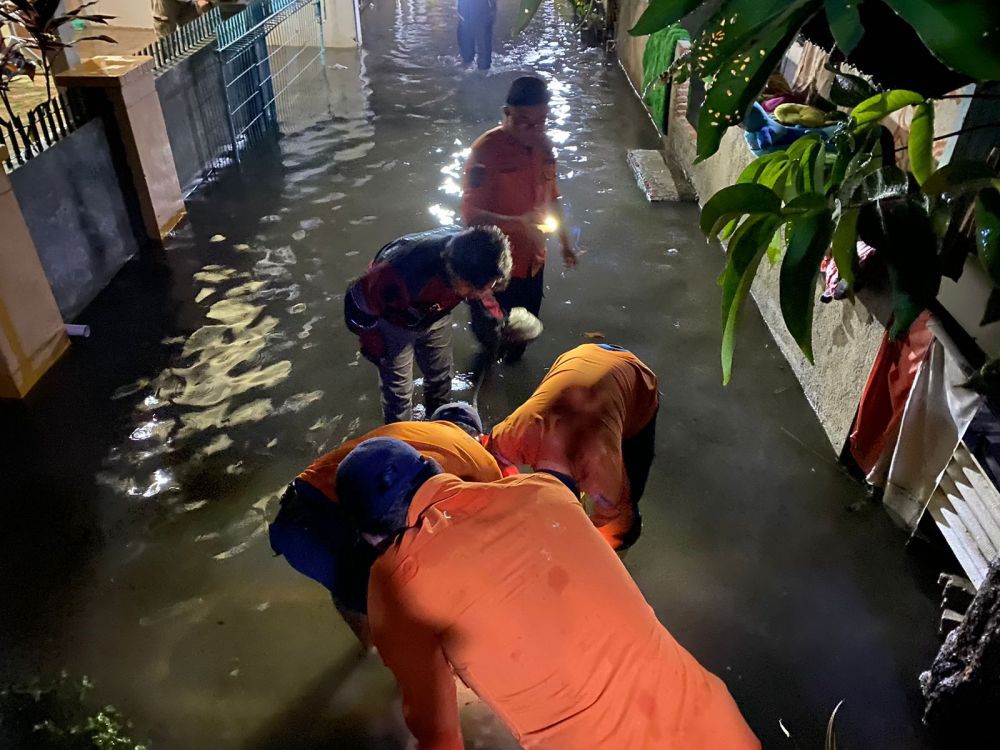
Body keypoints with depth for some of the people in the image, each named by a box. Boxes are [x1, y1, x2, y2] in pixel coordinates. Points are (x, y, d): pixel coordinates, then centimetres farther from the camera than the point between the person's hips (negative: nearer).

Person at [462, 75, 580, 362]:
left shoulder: (543, 145, -1)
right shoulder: (486, 150, -23)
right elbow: (470, 213, -25)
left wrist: (565, 240, 14)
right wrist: (518, 222, -38)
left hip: (532, 259, 6)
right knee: (488, 330, 13)